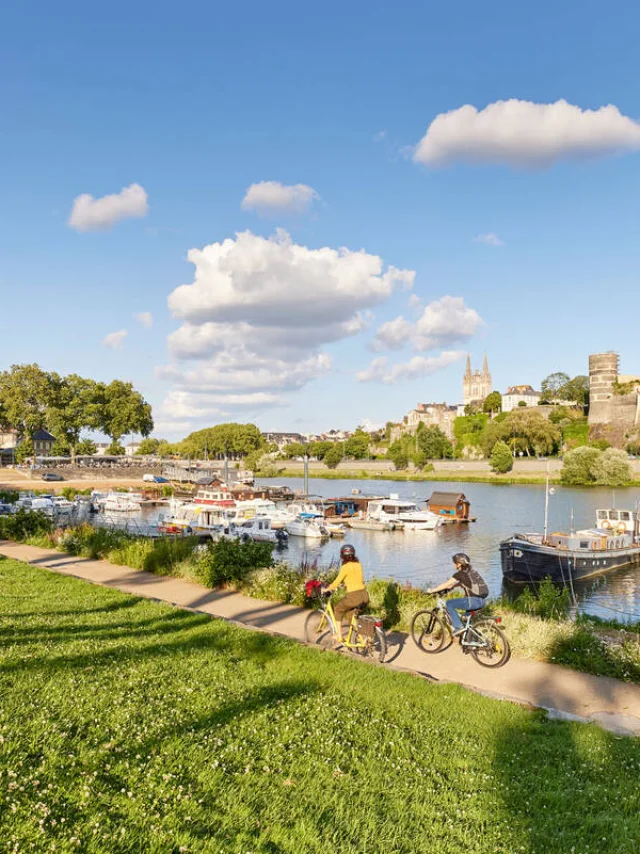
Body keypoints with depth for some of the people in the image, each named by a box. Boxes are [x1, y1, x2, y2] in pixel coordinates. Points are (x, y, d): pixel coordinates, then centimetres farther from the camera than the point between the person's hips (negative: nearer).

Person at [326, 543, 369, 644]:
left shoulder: (345, 567, -9)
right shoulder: (358, 564, 11)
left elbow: (337, 582, -7)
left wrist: (326, 589, 8)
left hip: (354, 596, -6)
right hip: (364, 595, 6)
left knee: (338, 609, 19)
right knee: (349, 613, 29)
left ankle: (339, 636, 20)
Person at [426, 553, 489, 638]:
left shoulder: (461, 573, -9)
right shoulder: (469, 571, 16)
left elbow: (446, 584, -6)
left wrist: (432, 590, 3)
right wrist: (446, 589, 26)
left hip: (474, 600, -9)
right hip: (482, 600, 9)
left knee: (449, 603, 2)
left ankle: (458, 627, 0)